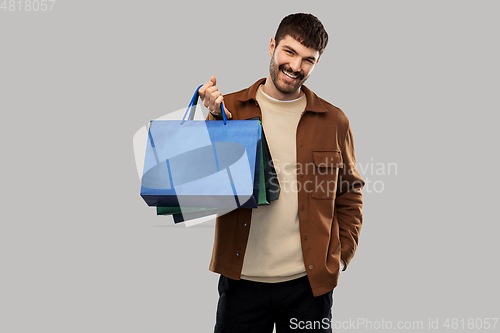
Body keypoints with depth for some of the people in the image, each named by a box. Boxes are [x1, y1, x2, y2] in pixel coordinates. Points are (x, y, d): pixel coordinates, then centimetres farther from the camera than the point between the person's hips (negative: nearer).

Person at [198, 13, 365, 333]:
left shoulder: (334, 121, 4)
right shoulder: (230, 108, 2)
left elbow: (349, 194, 11)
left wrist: (340, 256, 1)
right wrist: (217, 120, -13)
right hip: (242, 279, 0)